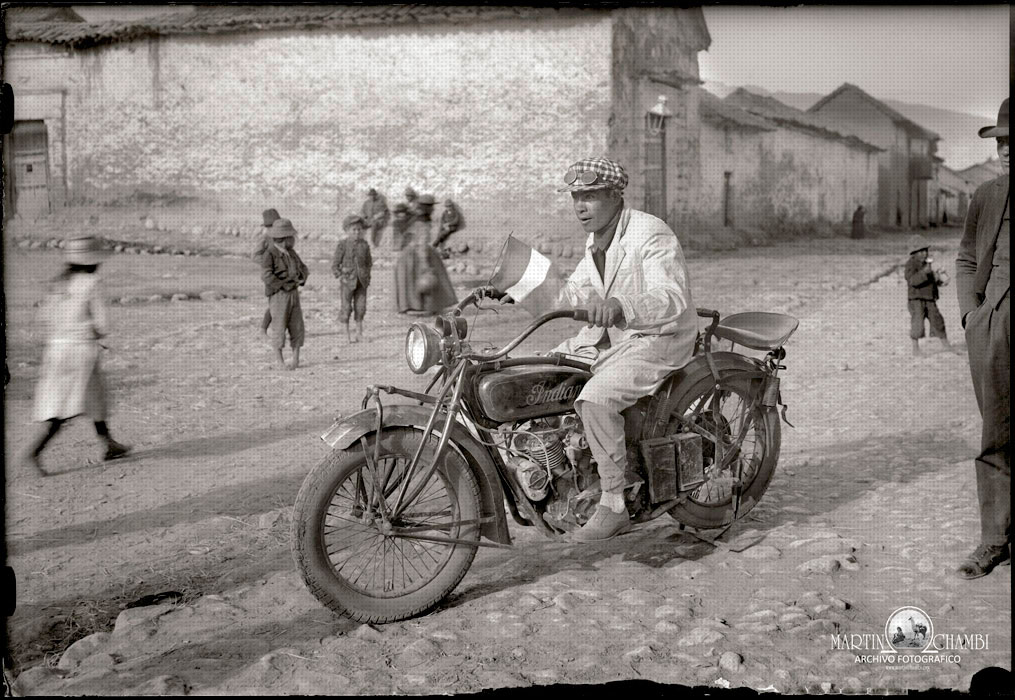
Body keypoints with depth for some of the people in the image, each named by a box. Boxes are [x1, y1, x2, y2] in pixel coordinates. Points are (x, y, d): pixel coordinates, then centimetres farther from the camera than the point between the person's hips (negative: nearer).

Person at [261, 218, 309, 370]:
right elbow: (266, 276, -23)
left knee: (297, 327, 3)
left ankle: (296, 359, 11)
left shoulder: (291, 253, 11)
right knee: (279, 328, -2)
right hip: (278, 295, -7)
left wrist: (301, 279, 0)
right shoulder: (270, 254, -12)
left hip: (293, 294, 7)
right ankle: (279, 361, 8)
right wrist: (284, 285, -19)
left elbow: (303, 268, 21)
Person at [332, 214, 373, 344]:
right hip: (348, 280, -3)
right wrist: (340, 277, -9)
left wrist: (367, 276, 8)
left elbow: (369, 262, 17)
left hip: (361, 280, 3)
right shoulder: (342, 245, -6)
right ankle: (347, 334, 14)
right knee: (346, 307, 2)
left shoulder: (364, 245, 4)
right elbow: (335, 264, -3)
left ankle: (359, 331, 20)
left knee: (361, 306, 3)